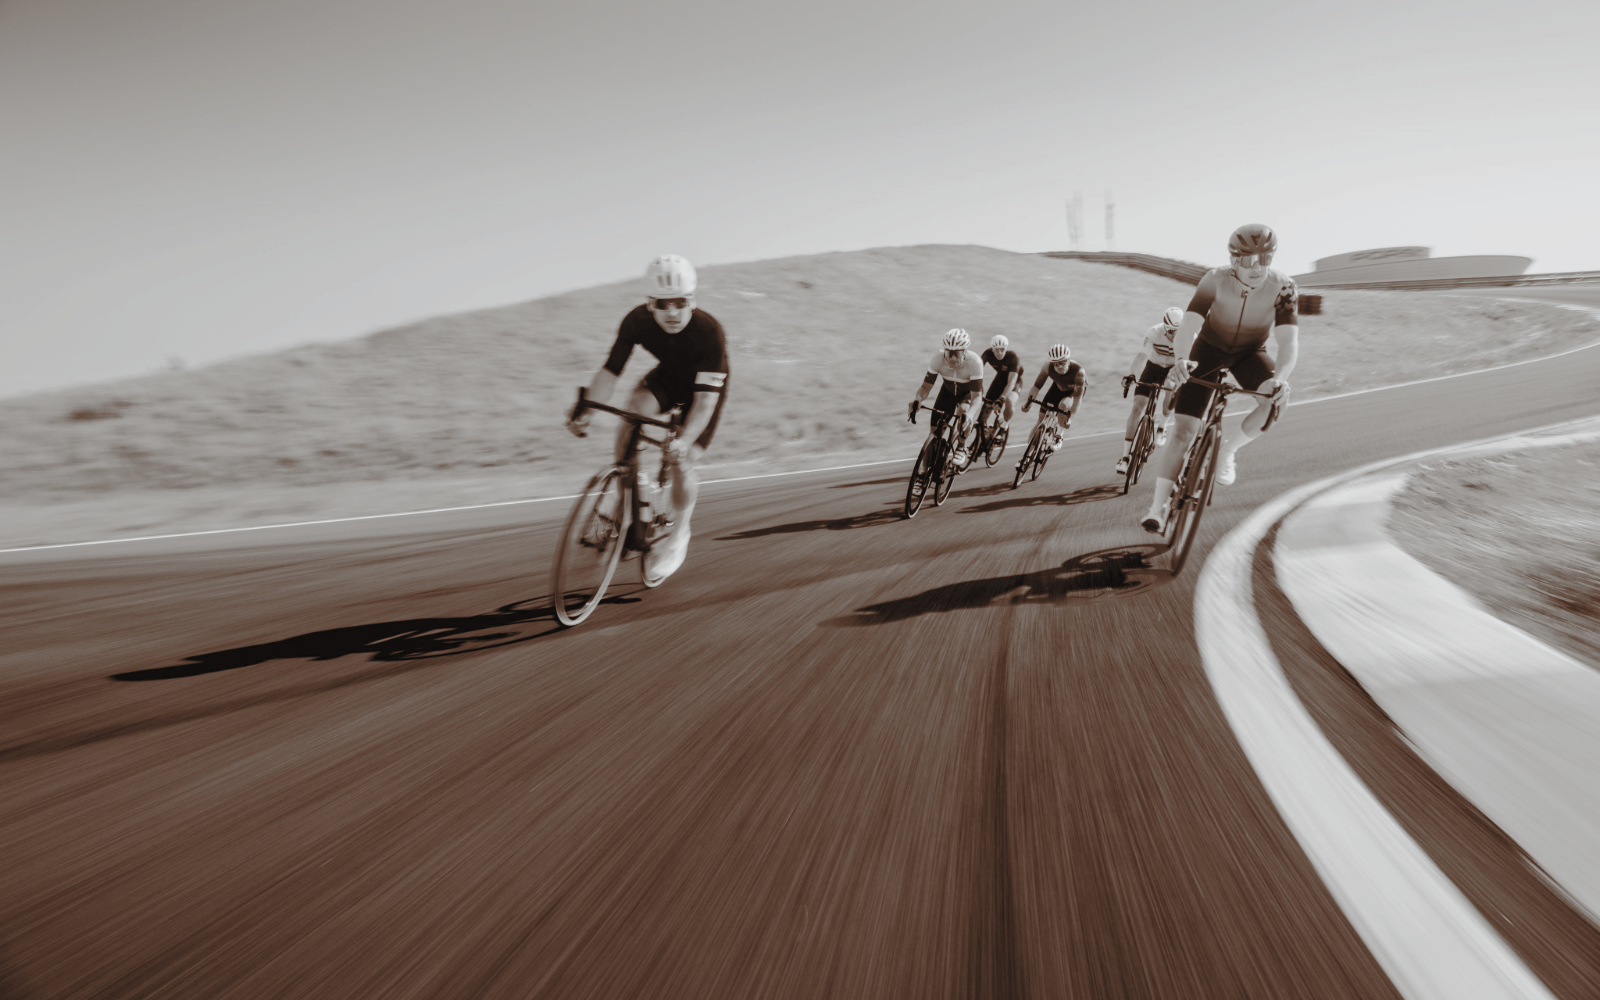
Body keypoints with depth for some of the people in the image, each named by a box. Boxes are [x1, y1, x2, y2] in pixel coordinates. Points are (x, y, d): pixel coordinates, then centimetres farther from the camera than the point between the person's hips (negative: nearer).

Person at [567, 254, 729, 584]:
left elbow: (705, 399, -39)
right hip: (667, 377, 3)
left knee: (681, 464, -12)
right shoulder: (637, 321, -26)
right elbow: (609, 371, -24)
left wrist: (684, 440, -53)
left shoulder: (709, 331, -36)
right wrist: (584, 411, -38)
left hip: (704, 386, -3)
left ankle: (678, 533, 15)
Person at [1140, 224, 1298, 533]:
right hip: (1209, 349, -1)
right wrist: (1180, 360, -57)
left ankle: (1227, 450, -3)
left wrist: (1280, 377, -53)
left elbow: (1289, 340, -33)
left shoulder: (1282, 287, -24)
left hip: (1250, 354, 2)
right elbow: (1188, 326, -36)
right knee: (1183, 431, -12)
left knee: (1274, 400, -30)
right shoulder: (1215, 280, -27)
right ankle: (1158, 508, -6)